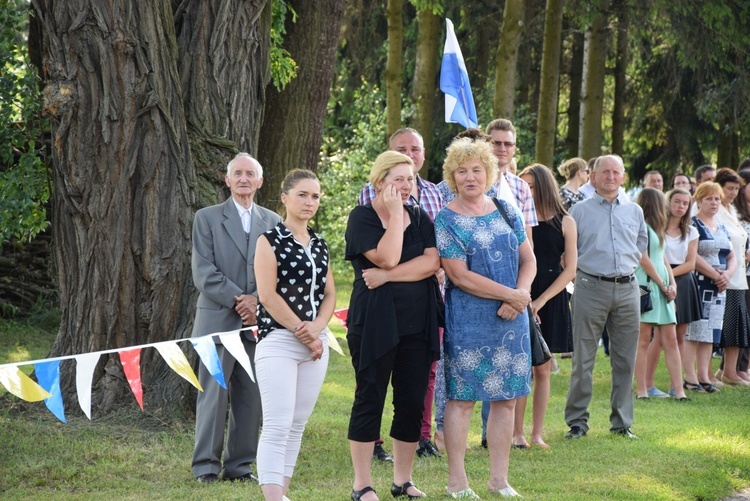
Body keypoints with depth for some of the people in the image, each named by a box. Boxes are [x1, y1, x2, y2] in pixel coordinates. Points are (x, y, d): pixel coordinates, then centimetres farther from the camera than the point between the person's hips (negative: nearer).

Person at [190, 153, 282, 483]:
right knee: (214, 394, -6)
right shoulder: (207, 218, 5)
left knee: (251, 397, 3)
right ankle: (206, 466, 0)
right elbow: (203, 271, -3)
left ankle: (240, 465, 11)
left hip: (259, 321, 3)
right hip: (218, 319, -3)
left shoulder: (273, 222, 14)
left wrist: (258, 301, -9)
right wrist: (238, 299, -11)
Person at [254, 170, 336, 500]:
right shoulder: (271, 241, -4)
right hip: (278, 340, -6)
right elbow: (268, 294, -11)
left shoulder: (320, 245, 15)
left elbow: (329, 293, 14)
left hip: (315, 344, 6)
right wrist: (302, 332, -12)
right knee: (278, 425, -13)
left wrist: (317, 327, -7)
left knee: (297, 425, 6)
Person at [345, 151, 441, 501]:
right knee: (369, 399, 0)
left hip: (417, 323, 5)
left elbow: (432, 262, -5)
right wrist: (394, 215, -12)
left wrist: (387, 276, -14)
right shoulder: (362, 217, -3)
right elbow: (386, 258, -18)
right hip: (375, 323, -4)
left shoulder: (420, 218, 11)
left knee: (412, 401, 6)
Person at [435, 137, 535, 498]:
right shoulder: (447, 220, -5)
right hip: (468, 320, -5)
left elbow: (528, 259, 10)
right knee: (462, 398, -2)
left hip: (511, 319, 5)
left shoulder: (505, 211, 10)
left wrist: (519, 295, -9)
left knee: (506, 398, 7)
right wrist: (510, 294, -12)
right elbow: (459, 275, -13)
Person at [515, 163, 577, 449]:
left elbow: (570, 269, -1)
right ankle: (517, 433, 1)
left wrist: (540, 301, -9)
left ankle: (537, 434, 10)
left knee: (542, 371, 5)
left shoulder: (564, 223, 3)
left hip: (551, 301, 1)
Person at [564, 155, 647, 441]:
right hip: (591, 288, -3)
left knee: (625, 360, 5)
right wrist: (581, 270, 2)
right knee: (583, 358, -2)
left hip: (627, 289, 3)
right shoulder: (580, 211, 3)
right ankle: (577, 421, 4)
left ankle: (622, 422, 13)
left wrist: (628, 264, 15)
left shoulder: (634, 211, 12)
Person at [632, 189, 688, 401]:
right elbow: (644, 259, -12)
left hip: (663, 288, 9)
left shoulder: (657, 230, 22)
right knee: (644, 339, -5)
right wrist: (663, 284, -7)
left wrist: (672, 284, 5)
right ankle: (642, 389, -3)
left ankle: (679, 390, -1)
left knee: (670, 339, 2)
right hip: (645, 286, -9)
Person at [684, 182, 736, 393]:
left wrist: (727, 274, -4)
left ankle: (703, 376, 11)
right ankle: (690, 378, -5)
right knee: (693, 331, -7)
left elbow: (732, 257, 16)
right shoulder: (692, 224, -8)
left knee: (710, 332, 8)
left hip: (719, 287, 8)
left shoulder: (721, 227, 17)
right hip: (697, 283, -8)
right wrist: (715, 275, -16)